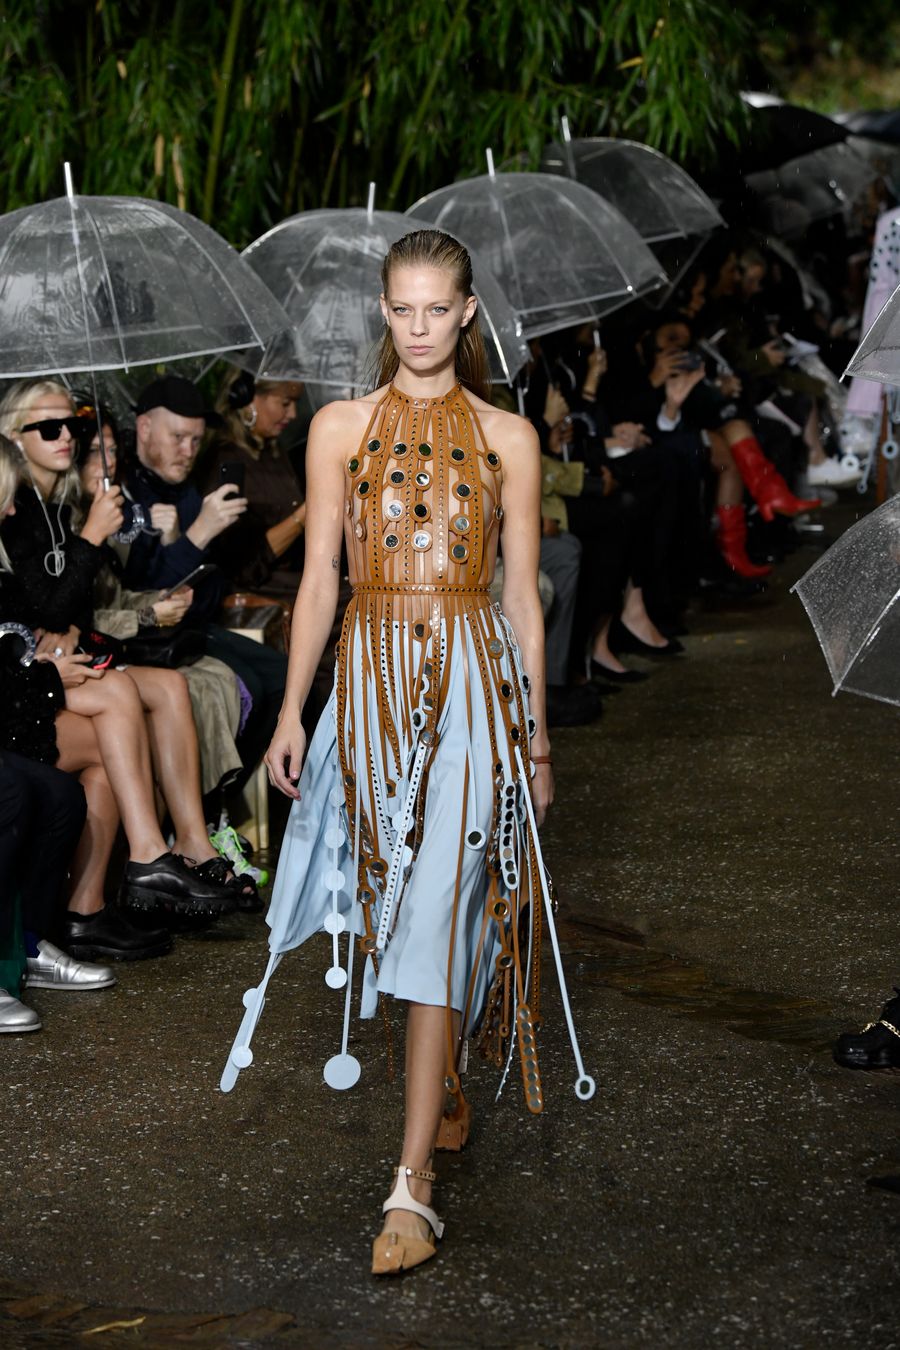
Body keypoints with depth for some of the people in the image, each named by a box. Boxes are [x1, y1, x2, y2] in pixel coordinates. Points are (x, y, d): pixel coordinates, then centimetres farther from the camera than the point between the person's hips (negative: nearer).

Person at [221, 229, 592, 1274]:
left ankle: (413, 1185, -11)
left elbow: (523, 594, 7)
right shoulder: (341, 429, 6)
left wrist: (535, 728, 7)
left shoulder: (507, 439, 4)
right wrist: (291, 712, 1)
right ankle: (445, 1084, 36)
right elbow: (319, 579, 6)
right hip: (373, 674, 2)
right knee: (400, 901, 10)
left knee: (438, 910, -9)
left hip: (473, 679, -2)